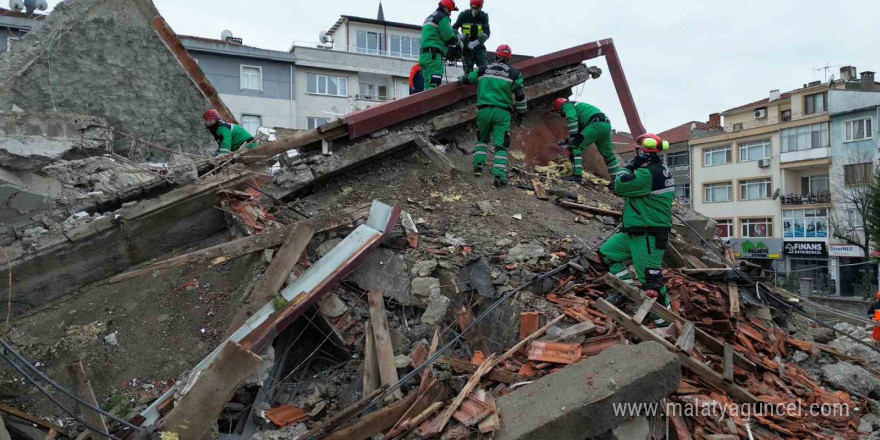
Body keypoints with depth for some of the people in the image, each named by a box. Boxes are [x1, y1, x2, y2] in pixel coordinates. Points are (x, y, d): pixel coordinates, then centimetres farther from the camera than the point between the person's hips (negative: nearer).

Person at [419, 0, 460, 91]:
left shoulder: (429, 18, 26)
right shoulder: (443, 17, -2)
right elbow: (449, 37, -9)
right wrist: (457, 39, 12)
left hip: (424, 54, 9)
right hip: (434, 55, -9)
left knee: (428, 86, 6)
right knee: (434, 85, -17)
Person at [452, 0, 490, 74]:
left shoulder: (484, 16, -3)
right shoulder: (463, 15, -2)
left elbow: (486, 33, -15)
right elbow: (454, 28, 4)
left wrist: (476, 42, -31)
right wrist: (458, 36, -19)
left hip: (479, 47, 0)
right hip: (466, 47, 0)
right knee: (468, 71, -4)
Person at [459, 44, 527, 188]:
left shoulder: (483, 70, 9)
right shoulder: (514, 74, 3)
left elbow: (466, 79, 22)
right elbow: (520, 95, 1)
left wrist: (461, 79, 46)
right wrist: (521, 113, 13)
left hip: (484, 110, 2)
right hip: (502, 112, -2)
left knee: (482, 139, 26)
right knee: (501, 145, -1)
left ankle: (478, 165, 15)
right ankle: (499, 177, -9)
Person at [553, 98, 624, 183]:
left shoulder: (567, 106, 6)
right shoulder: (575, 106, 34)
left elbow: (572, 119, -14)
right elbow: (579, 130, 37)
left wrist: (572, 138, -13)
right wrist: (567, 141, 34)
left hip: (596, 124, -10)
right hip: (606, 125, 10)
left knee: (575, 147, -8)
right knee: (608, 154, 21)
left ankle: (576, 175, -13)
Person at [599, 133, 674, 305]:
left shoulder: (648, 174, -22)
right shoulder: (660, 171, 12)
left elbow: (619, 186, -18)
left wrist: (629, 167, -3)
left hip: (648, 237, -11)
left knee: (650, 281, -6)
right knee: (606, 252, 13)